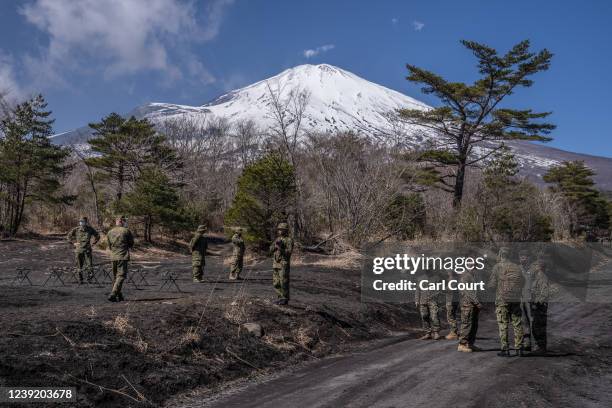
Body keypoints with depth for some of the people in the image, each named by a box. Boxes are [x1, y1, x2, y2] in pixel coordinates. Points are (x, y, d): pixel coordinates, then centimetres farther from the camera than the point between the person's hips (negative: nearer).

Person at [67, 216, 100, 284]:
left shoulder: (90, 229, 1)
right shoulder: (76, 229, -1)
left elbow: (97, 236, 14)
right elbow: (68, 236, 9)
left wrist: (93, 243, 5)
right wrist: (74, 242, 0)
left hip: (87, 250, 0)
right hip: (78, 250, 0)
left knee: (89, 266, -7)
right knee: (79, 266, 7)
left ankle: (89, 278, 9)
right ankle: (80, 279, 19)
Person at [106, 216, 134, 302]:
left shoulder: (110, 232, 10)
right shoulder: (126, 231, -5)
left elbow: (109, 246, 14)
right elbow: (131, 244, 2)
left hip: (113, 257, 6)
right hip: (123, 256, -6)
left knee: (115, 276, 15)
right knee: (121, 275, -4)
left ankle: (119, 295, 22)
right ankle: (113, 294, -16)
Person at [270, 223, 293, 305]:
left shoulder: (289, 240, -8)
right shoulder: (277, 239, 14)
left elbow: (289, 252, -18)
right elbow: (271, 249, 5)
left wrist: (280, 248, -29)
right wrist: (275, 245, -14)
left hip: (284, 264, -7)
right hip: (275, 264, 7)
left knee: (284, 283, -5)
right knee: (276, 283, 9)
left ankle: (285, 299, 3)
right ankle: (281, 297, 19)